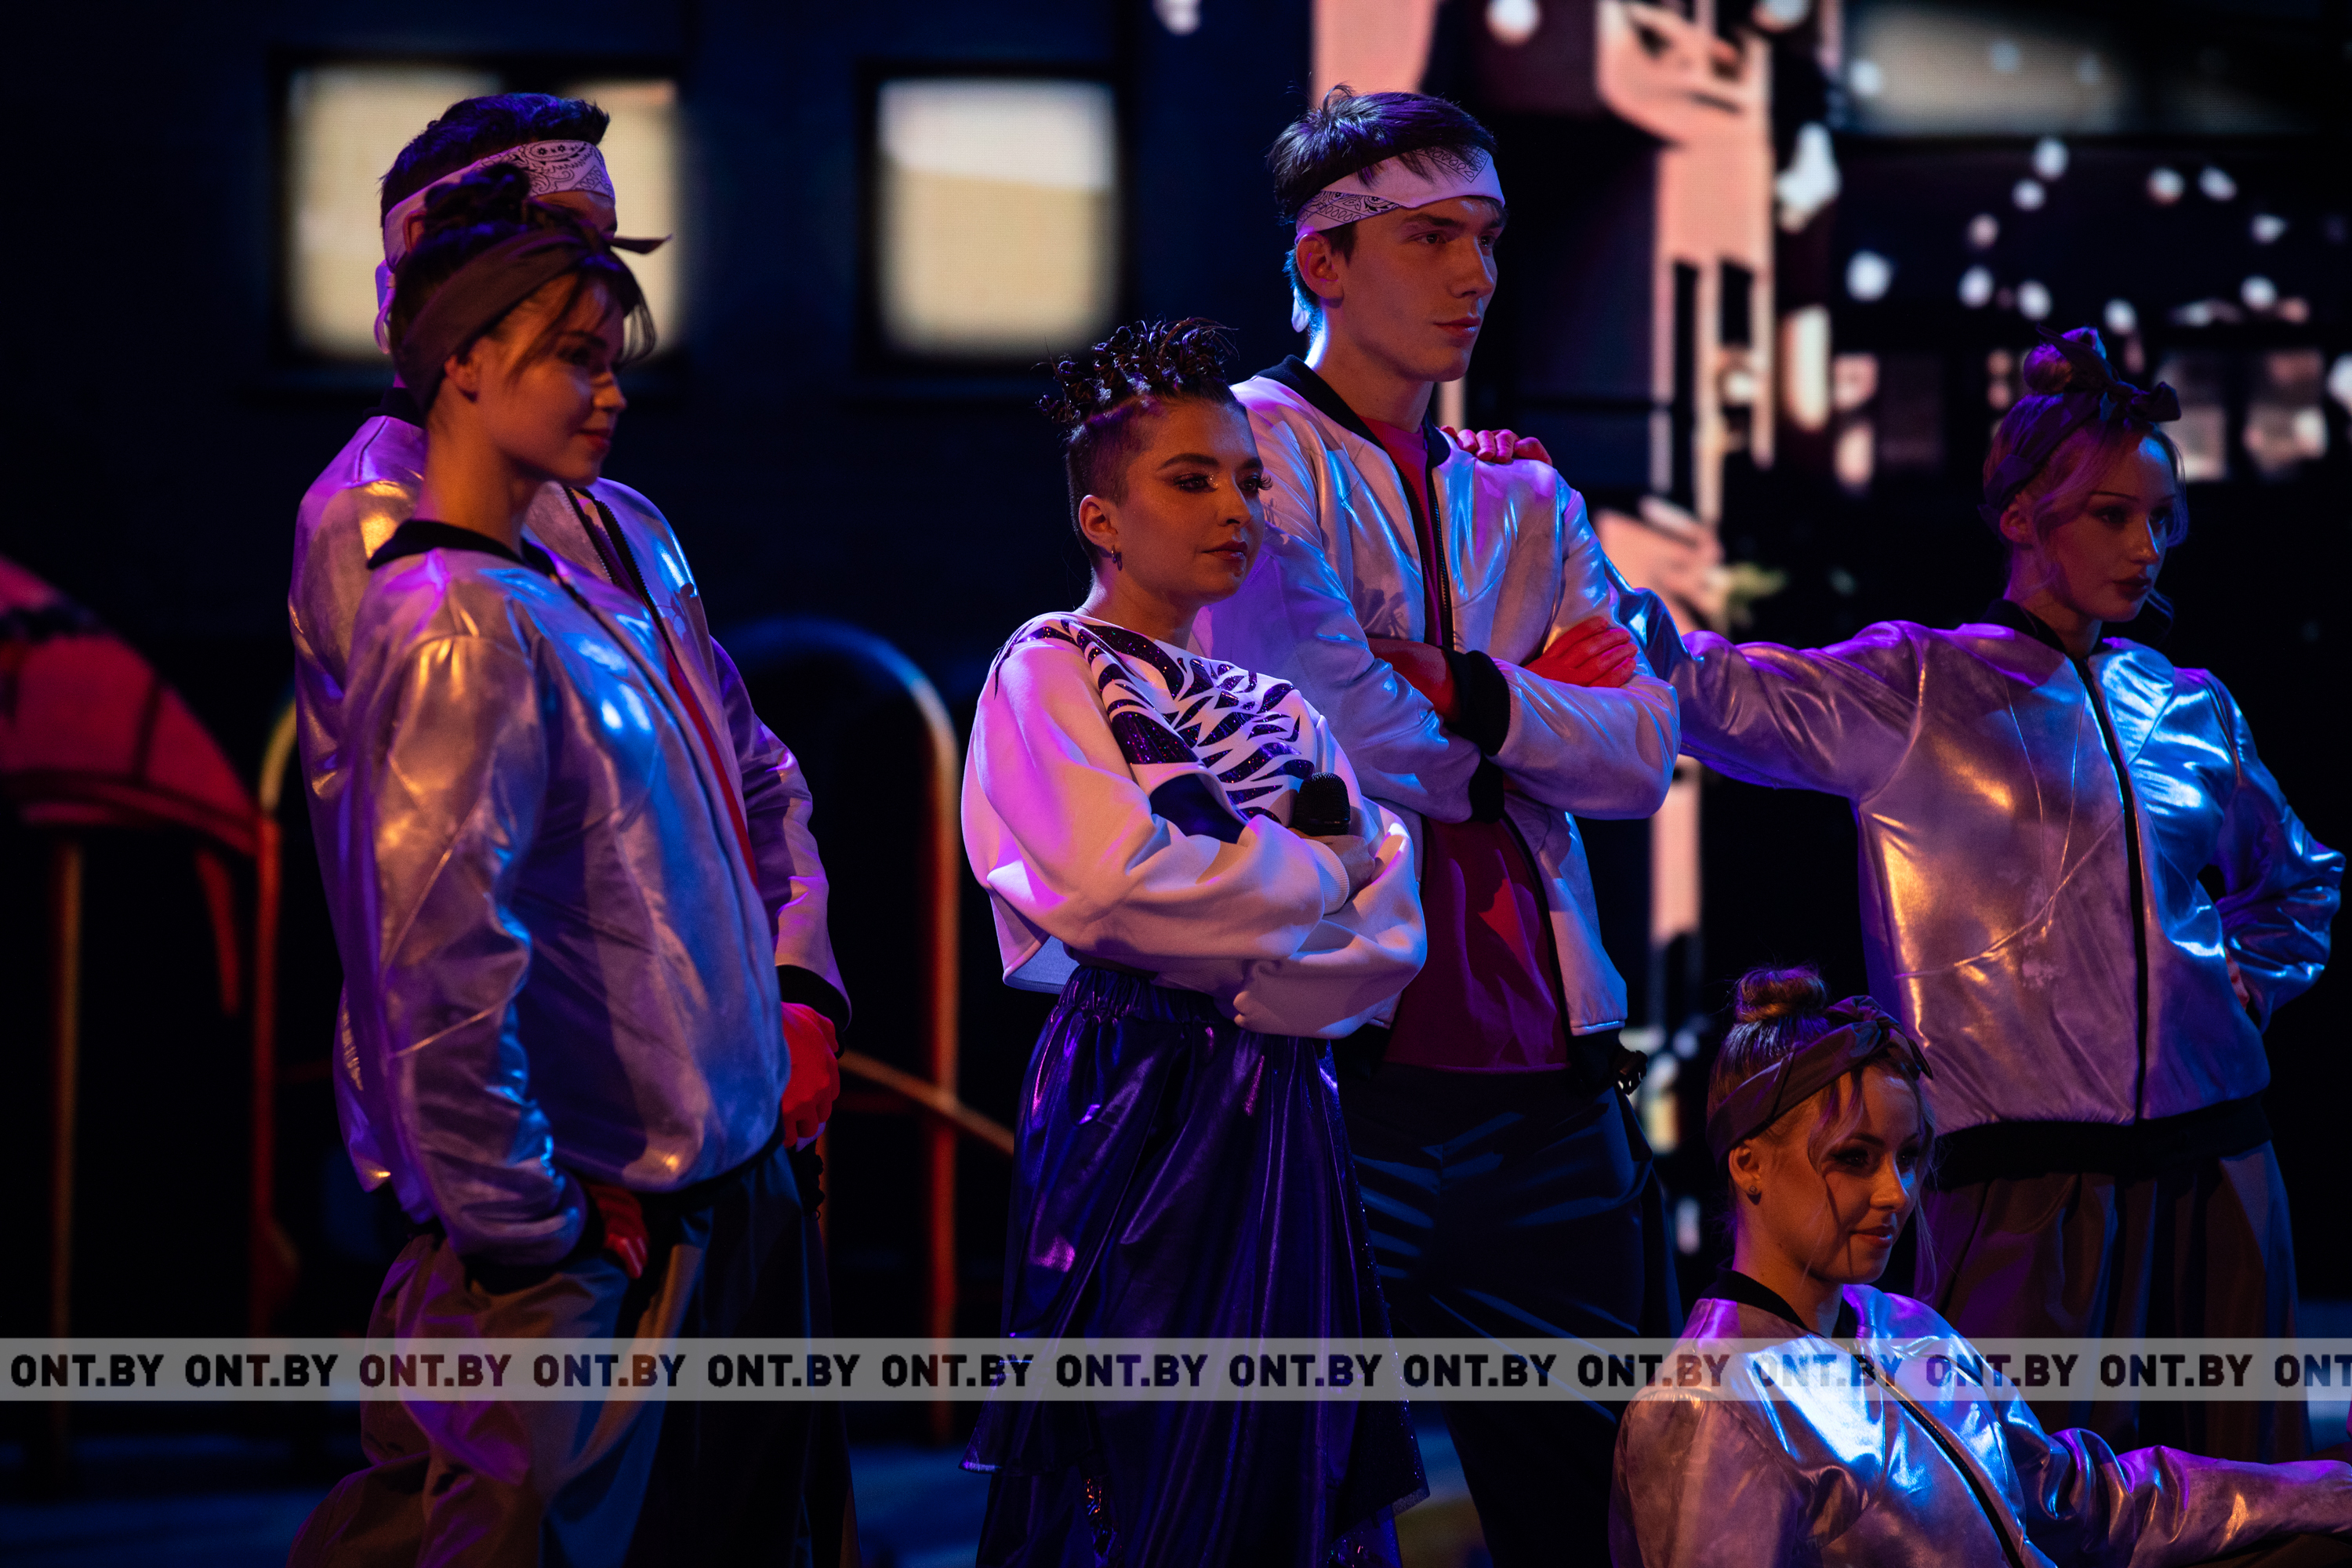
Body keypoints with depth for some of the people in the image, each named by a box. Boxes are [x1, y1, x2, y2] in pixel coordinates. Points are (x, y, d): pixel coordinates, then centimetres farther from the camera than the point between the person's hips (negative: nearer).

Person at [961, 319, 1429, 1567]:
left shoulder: (1272, 709, 17)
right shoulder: (1048, 674, -1)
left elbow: (1396, 931, 5)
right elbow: (1110, 881, -19)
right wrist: (1316, 874, -7)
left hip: (1279, 1116, 6)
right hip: (1139, 1103, -6)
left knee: (1291, 1458, 5)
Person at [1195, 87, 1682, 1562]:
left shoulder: (1528, 506, 19)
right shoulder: (1256, 451, -1)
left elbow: (1642, 755, 6)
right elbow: (1343, 736, -13)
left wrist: (1471, 695, -10)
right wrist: (1517, 748, 4)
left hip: (1542, 1068, 6)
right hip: (1344, 1056, -6)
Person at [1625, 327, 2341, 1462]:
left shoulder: (2188, 708, 15)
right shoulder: (1920, 688, 1)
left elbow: (2296, 881, 32)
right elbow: (1722, 694, -13)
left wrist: (2249, 984, 14)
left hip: (2212, 1156, 5)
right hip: (2027, 1175, -5)